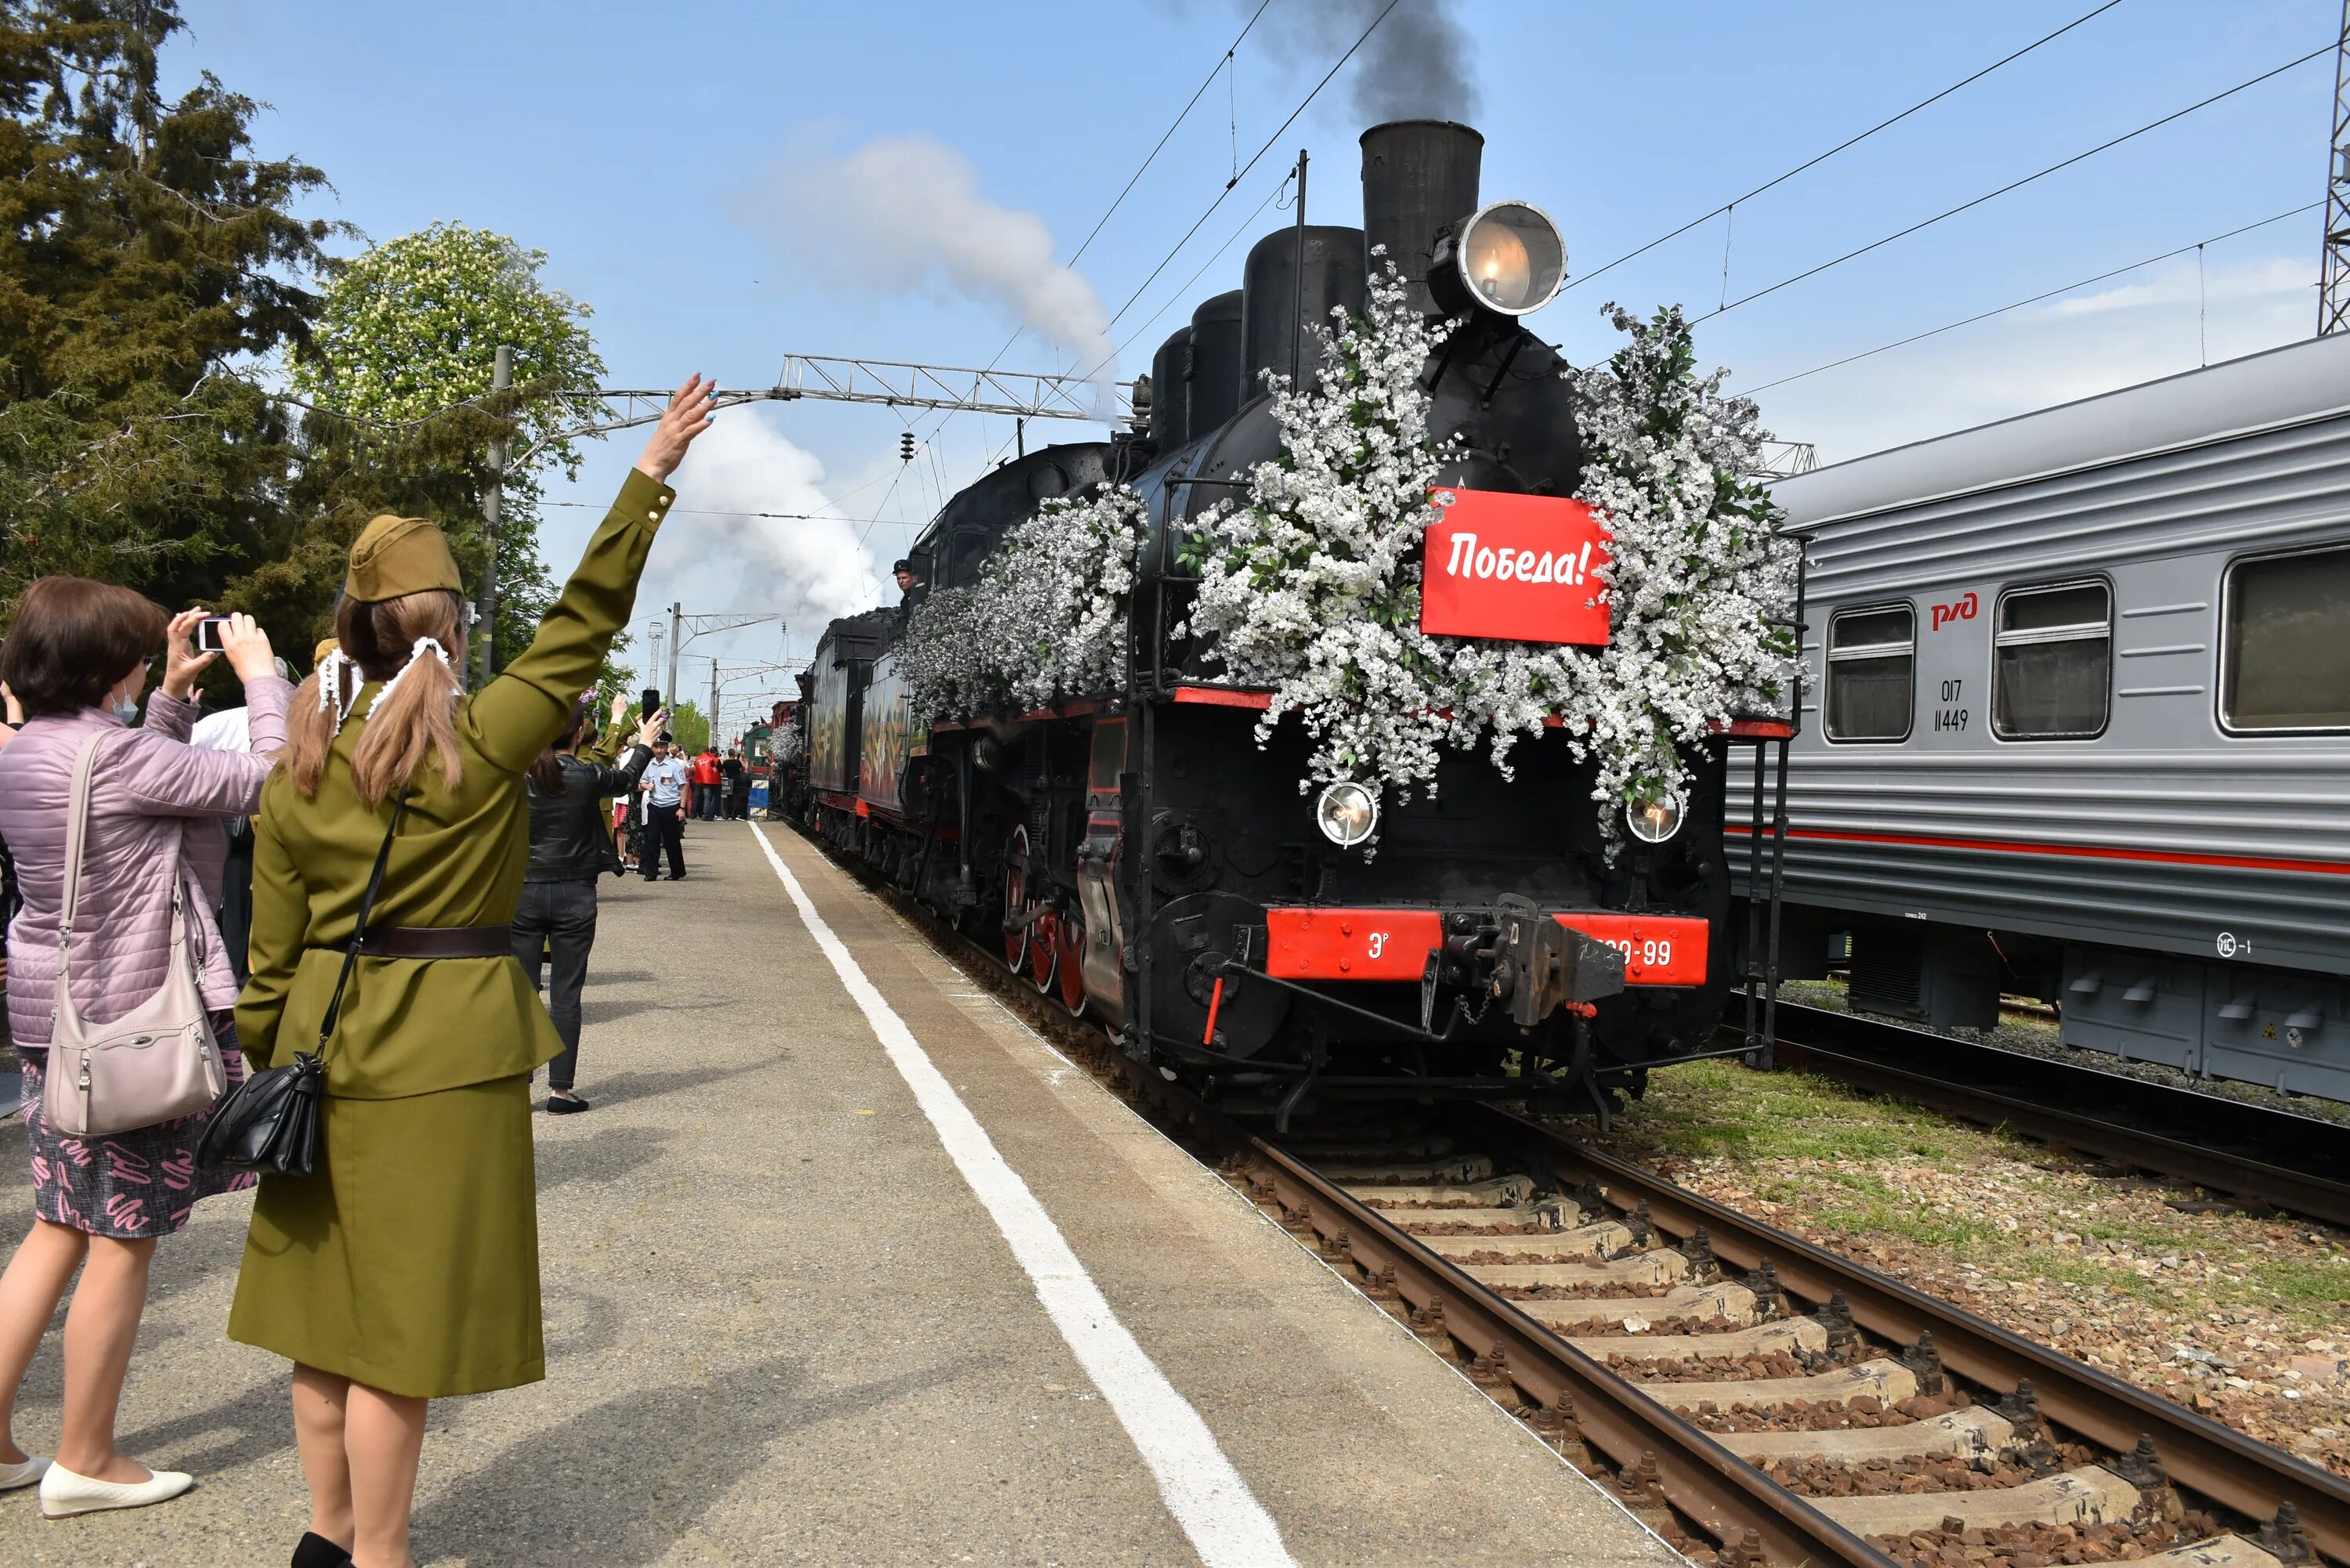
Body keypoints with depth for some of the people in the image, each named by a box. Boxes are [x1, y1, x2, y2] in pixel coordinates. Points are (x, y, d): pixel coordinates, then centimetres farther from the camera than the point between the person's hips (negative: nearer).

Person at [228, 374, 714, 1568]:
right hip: (445, 1055, -5)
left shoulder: (296, 774, 1)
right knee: (406, 1314, 4)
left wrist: (262, 1077, 15)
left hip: (326, 1052, 6)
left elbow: (272, 957, 5)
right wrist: (649, 476, 0)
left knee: (328, 1300, 17)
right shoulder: (482, 745, -12)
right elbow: (581, 627, -5)